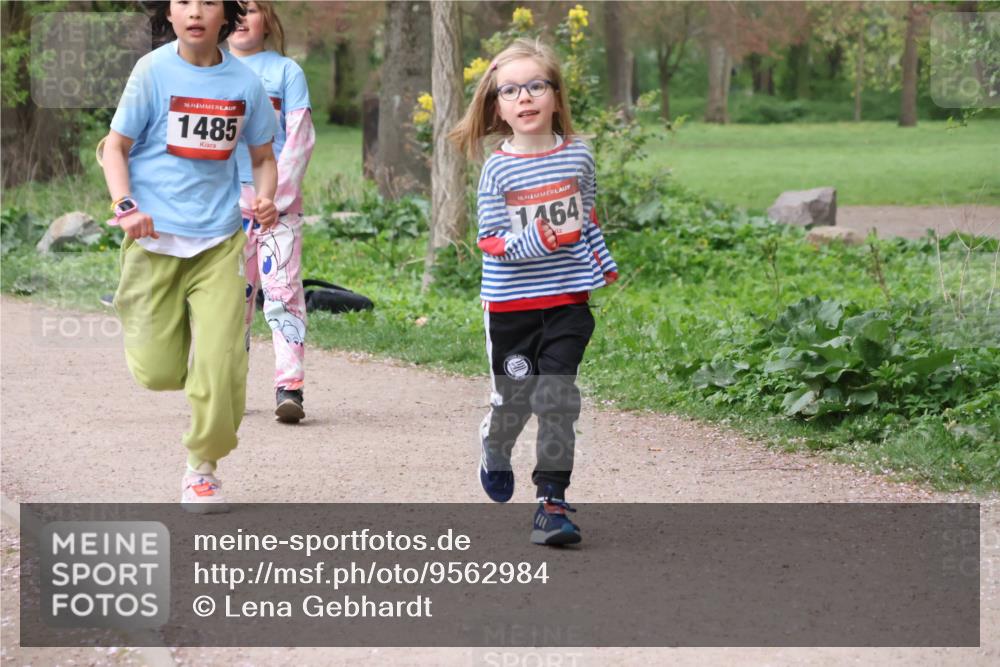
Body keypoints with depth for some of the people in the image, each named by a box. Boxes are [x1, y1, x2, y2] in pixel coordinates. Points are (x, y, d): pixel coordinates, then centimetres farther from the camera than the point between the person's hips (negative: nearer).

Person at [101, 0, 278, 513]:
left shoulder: (244, 81, 1)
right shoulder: (153, 71, -5)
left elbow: (263, 157, 14)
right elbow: (116, 145, 1)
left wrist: (265, 200, -6)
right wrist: (125, 206, -15)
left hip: (218, 239, 1)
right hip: (154, 236, -1)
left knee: (222, 361, -9)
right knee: (158, 372, -1)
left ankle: (203, 466, 10)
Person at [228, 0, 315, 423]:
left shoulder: (286, 71, 4)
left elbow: (300, 138, -1)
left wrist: (276, 194, -11)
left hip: (278, 198, -2)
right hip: (226, 200, 2)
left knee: (282, 289, -10)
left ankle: (289, 388, -13)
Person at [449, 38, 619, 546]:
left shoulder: (577, 156, 3)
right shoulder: (498, 169, -6)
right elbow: (491, 240, -9)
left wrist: (604, 266, 25)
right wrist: (537, 243, -24)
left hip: (567, 299, 1)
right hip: (511, 302, -1)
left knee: (557, 398, -8)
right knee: (512, 397, 8)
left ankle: (551, 502, -5)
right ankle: (494, 455, 41)